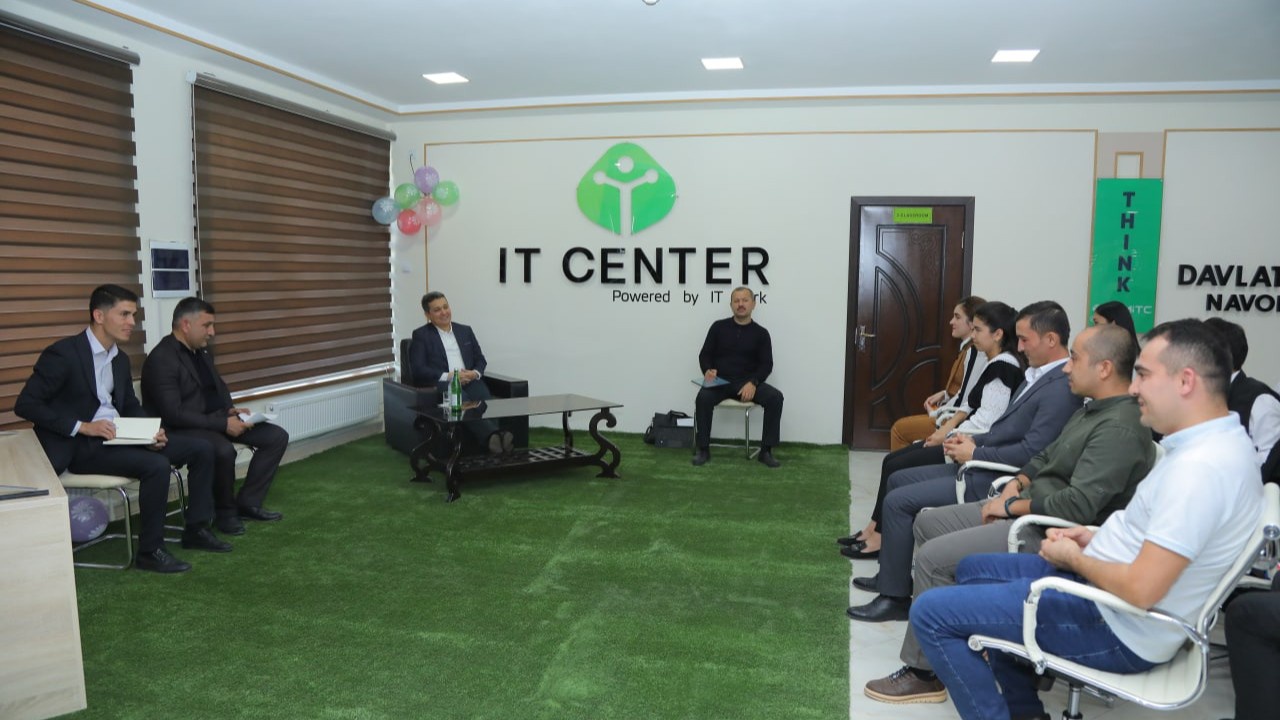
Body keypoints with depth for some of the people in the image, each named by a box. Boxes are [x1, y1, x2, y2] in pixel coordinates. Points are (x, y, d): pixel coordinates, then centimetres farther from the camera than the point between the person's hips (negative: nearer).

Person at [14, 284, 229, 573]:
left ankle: (196, 530, 7)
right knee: (157, 465, -31)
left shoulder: (120, 359, 11)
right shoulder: (64, 353, -13)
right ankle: (150, 551, -15)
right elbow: (25, 404, -15)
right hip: (81, 445, -8)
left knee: (201, 448, -2)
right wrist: (82, 427, -23)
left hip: (118, 437, 8)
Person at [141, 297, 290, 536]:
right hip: (180, 428, -9)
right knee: (223, 450, -38)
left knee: (277, 436, -4)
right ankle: (225, 511, -10)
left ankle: (247, 502, 4)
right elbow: (173, 414, -24)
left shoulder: (201, 350, 9)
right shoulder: (161, 359, -18)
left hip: (215, 418, 9)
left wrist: (231, 410, -1)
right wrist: (223, 424, -25)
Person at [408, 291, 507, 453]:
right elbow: (418, 369, 0)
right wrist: (448, 376, -13)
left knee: (486, 401, -34)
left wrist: (475, 373, -2)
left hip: (470, 382, 4)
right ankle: (494, 435, -59)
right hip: (443, 385, -4)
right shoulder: (421, 335, 11)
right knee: (463, 402, -39)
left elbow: (480, 359, 23)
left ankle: (495, 437, -57)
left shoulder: (465, 330, 24)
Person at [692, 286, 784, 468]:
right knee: (703, 397, -34)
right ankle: (703, 448, -18)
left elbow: (766, 365, 0)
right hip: (720, 382, -1)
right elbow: (705, 355, 5)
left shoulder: (761, 333, 6)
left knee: (775, 397, -27)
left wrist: (753, 382, -18)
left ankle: (766, 450, -16)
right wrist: (708, 370, -17)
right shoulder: (719, 327, 6)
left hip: (748, 383, 1)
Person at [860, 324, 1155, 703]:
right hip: (1027, 508, 11)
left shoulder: (1120, 428, -22)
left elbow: (1079, 505, -29)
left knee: (933, 558, -18)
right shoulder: (1093, 410, 11)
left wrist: (1012, 506, -18)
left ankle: (923, 672, -4)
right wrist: (1016, 484, 2)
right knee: (927, 524, 9)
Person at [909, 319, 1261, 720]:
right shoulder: (1212, 442, 5)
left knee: (931, 612, -12)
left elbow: (1141, 589, -30)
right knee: (973, 569, 23)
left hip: (1117, 628, -11)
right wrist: (1099, 538, 7)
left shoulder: (1200, 467, -28)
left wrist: (1074, 558, -13)